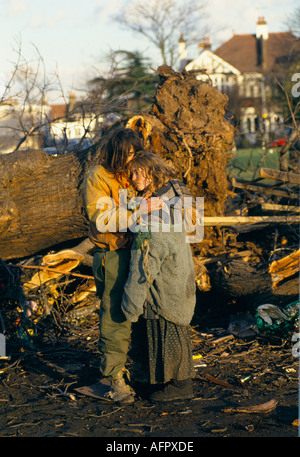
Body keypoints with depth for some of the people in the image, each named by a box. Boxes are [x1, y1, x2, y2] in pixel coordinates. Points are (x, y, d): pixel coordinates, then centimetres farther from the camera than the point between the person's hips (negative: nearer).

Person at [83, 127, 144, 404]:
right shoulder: (98, 179, -9)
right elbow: (101, 219, -21)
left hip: (140, 251, 6)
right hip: (113, 255, -6)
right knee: (115, 316, -5)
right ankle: (115, 376, 3)